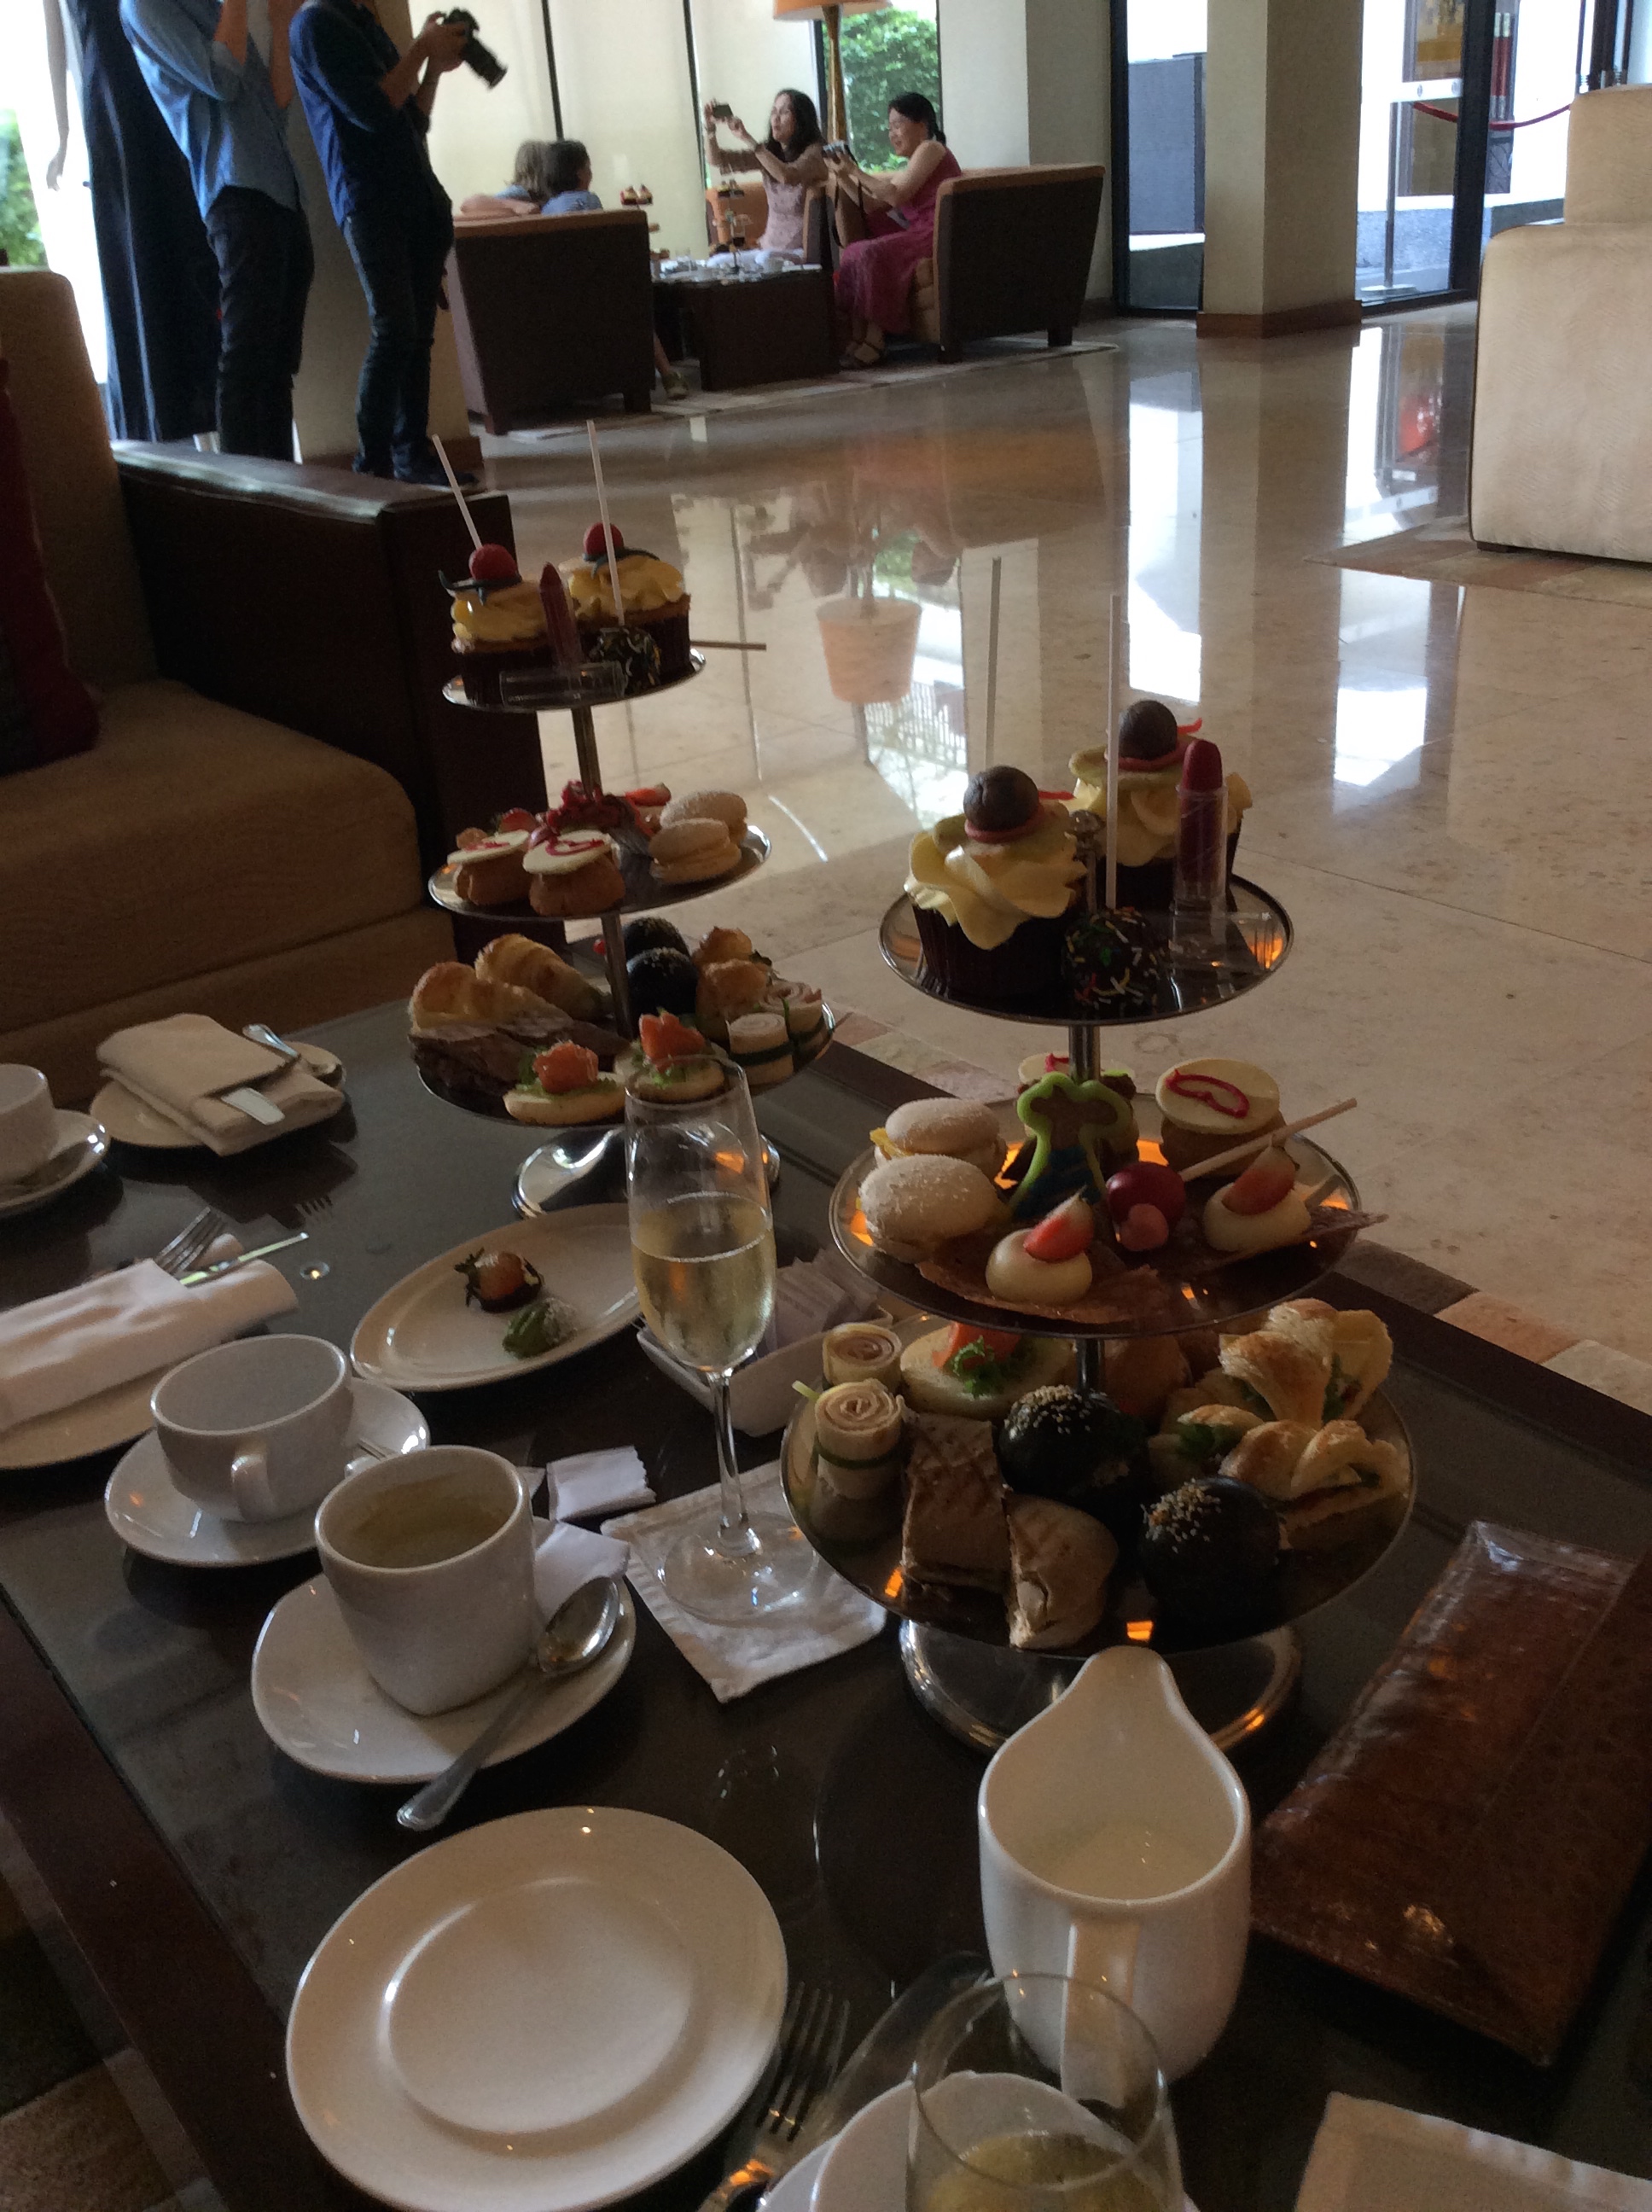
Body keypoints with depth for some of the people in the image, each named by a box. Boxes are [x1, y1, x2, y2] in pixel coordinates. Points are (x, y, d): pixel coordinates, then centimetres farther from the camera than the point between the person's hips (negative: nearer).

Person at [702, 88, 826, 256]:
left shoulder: (813, 152, -8)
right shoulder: (769, 152, 11)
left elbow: (787, 176, -29)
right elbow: (718, 159, 10)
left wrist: (747, 139, -28)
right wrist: (710, 128, -9)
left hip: (804, 248, -6)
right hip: (771, 247, 6)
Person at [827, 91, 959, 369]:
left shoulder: (930, 149, -1)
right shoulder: (909, 166, 26)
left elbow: (897, 197, -14)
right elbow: (871, 206, 19)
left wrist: (856, 171, -7)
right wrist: (843, 175, 9)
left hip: (937, 235, -9)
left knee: (871, 253, -27)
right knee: (854, 252, -5)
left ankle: (874, 341, -28)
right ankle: (857, 339, -15)